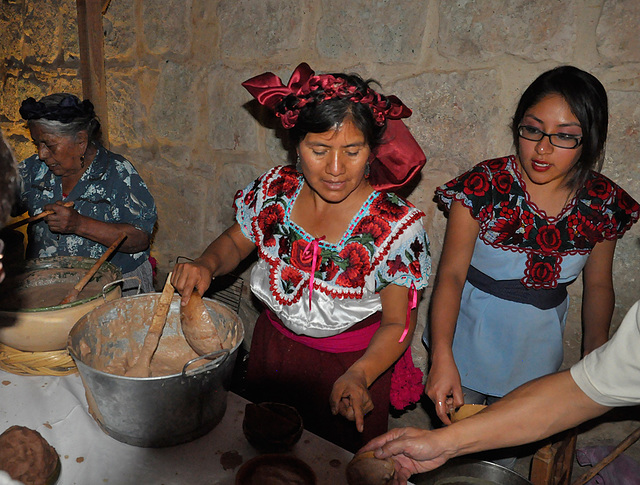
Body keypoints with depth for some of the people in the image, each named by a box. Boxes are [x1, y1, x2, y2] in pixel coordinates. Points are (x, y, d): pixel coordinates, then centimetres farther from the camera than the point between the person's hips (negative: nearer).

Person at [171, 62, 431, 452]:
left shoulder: (397, 225, -25)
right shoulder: (275, 190, -15)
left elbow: (398, 324, -17)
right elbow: (235, 243, 3)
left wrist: (358, 376, -33)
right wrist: (206, 266, -19)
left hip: (354, 363, -3)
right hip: (274, 346, 4)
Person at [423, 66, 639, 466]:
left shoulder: (602, 203, -9)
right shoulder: (484, 186, -21)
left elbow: (598, 285, 3)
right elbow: (452, 273, -24)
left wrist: (596, 348, -9)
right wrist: (442, 356, -34)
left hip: (538, 349, 3)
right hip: (471, 338, -2)